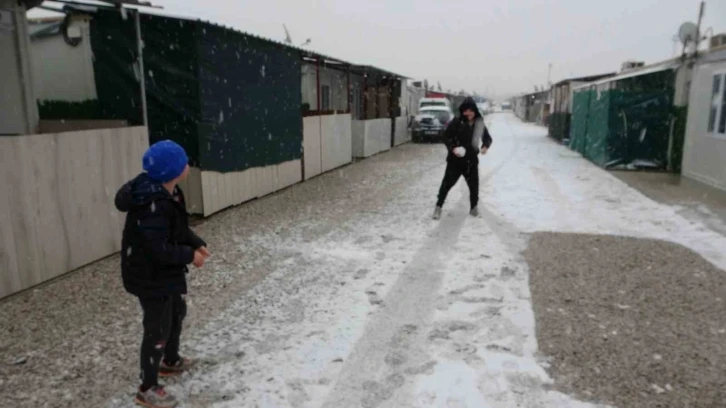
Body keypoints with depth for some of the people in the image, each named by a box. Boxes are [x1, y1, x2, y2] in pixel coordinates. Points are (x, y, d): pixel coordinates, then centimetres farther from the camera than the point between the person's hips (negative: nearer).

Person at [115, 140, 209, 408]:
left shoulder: (169, 193, 0)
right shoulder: (153, 204, -31)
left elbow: (179, 228, 12)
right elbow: (158, 248, -31)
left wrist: (196, 244, 0)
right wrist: (190, 255, -19)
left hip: (165, 270, 11)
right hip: (149, 275, -11)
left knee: (177, 312, 26)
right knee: (158, 328, 1)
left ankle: (170, 362, 50)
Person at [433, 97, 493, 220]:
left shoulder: (479, 124, -1)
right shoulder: (456, 123, -11)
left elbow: (487, 138, 9)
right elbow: (446, 136, -8)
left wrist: (485, 146, -12)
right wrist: (452, 148, -24)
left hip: (471, 160, 3)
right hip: (455, 159, -3)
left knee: (474, 185, 10)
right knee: (447, 183, -2)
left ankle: (474, 207, 29)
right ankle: (438, 206, 11)